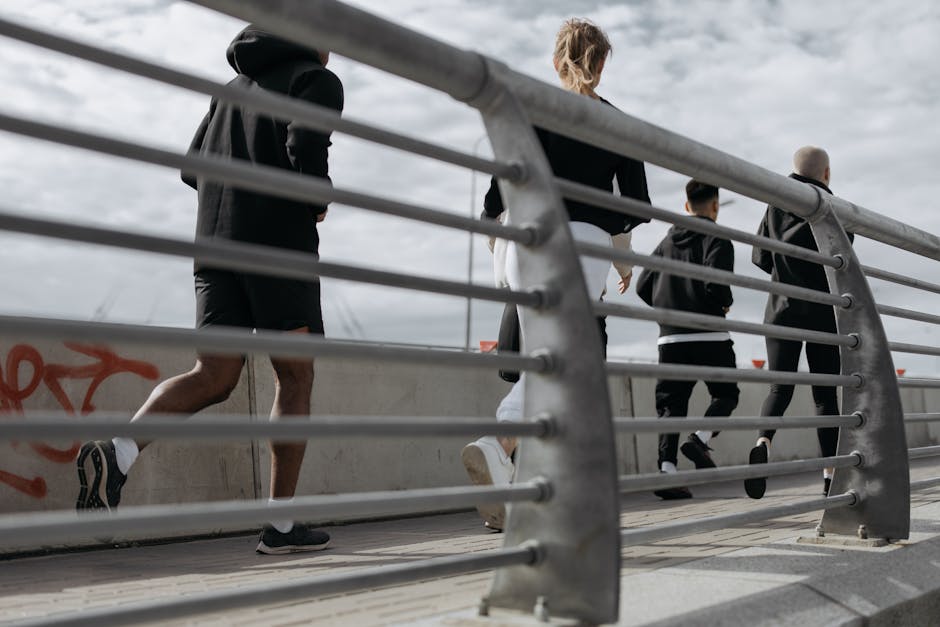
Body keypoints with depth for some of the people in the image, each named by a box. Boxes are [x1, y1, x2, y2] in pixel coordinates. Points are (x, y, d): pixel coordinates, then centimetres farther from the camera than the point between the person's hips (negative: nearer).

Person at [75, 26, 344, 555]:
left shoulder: (233, 87, 26)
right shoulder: (318, 80, 4)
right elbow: (306, 150, -15)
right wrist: (318, 203, 2)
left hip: (215, 244, 6)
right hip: (281, 244, -6)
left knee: (215, 378, 2)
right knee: (295, 381, 2)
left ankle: (119, 451, -22)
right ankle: (282, 525, 1)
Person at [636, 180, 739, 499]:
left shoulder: (667, 241, 15)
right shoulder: (717, 239, -2)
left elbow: (643, 286, 11)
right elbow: (716, 283, -17)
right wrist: (726, 303, 4)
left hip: (670, 337, 4)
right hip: (709, 335, -4)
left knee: (671, 403, 3)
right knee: (725, 393, 13)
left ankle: (667, 468, -11)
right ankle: (700, 438, -12)